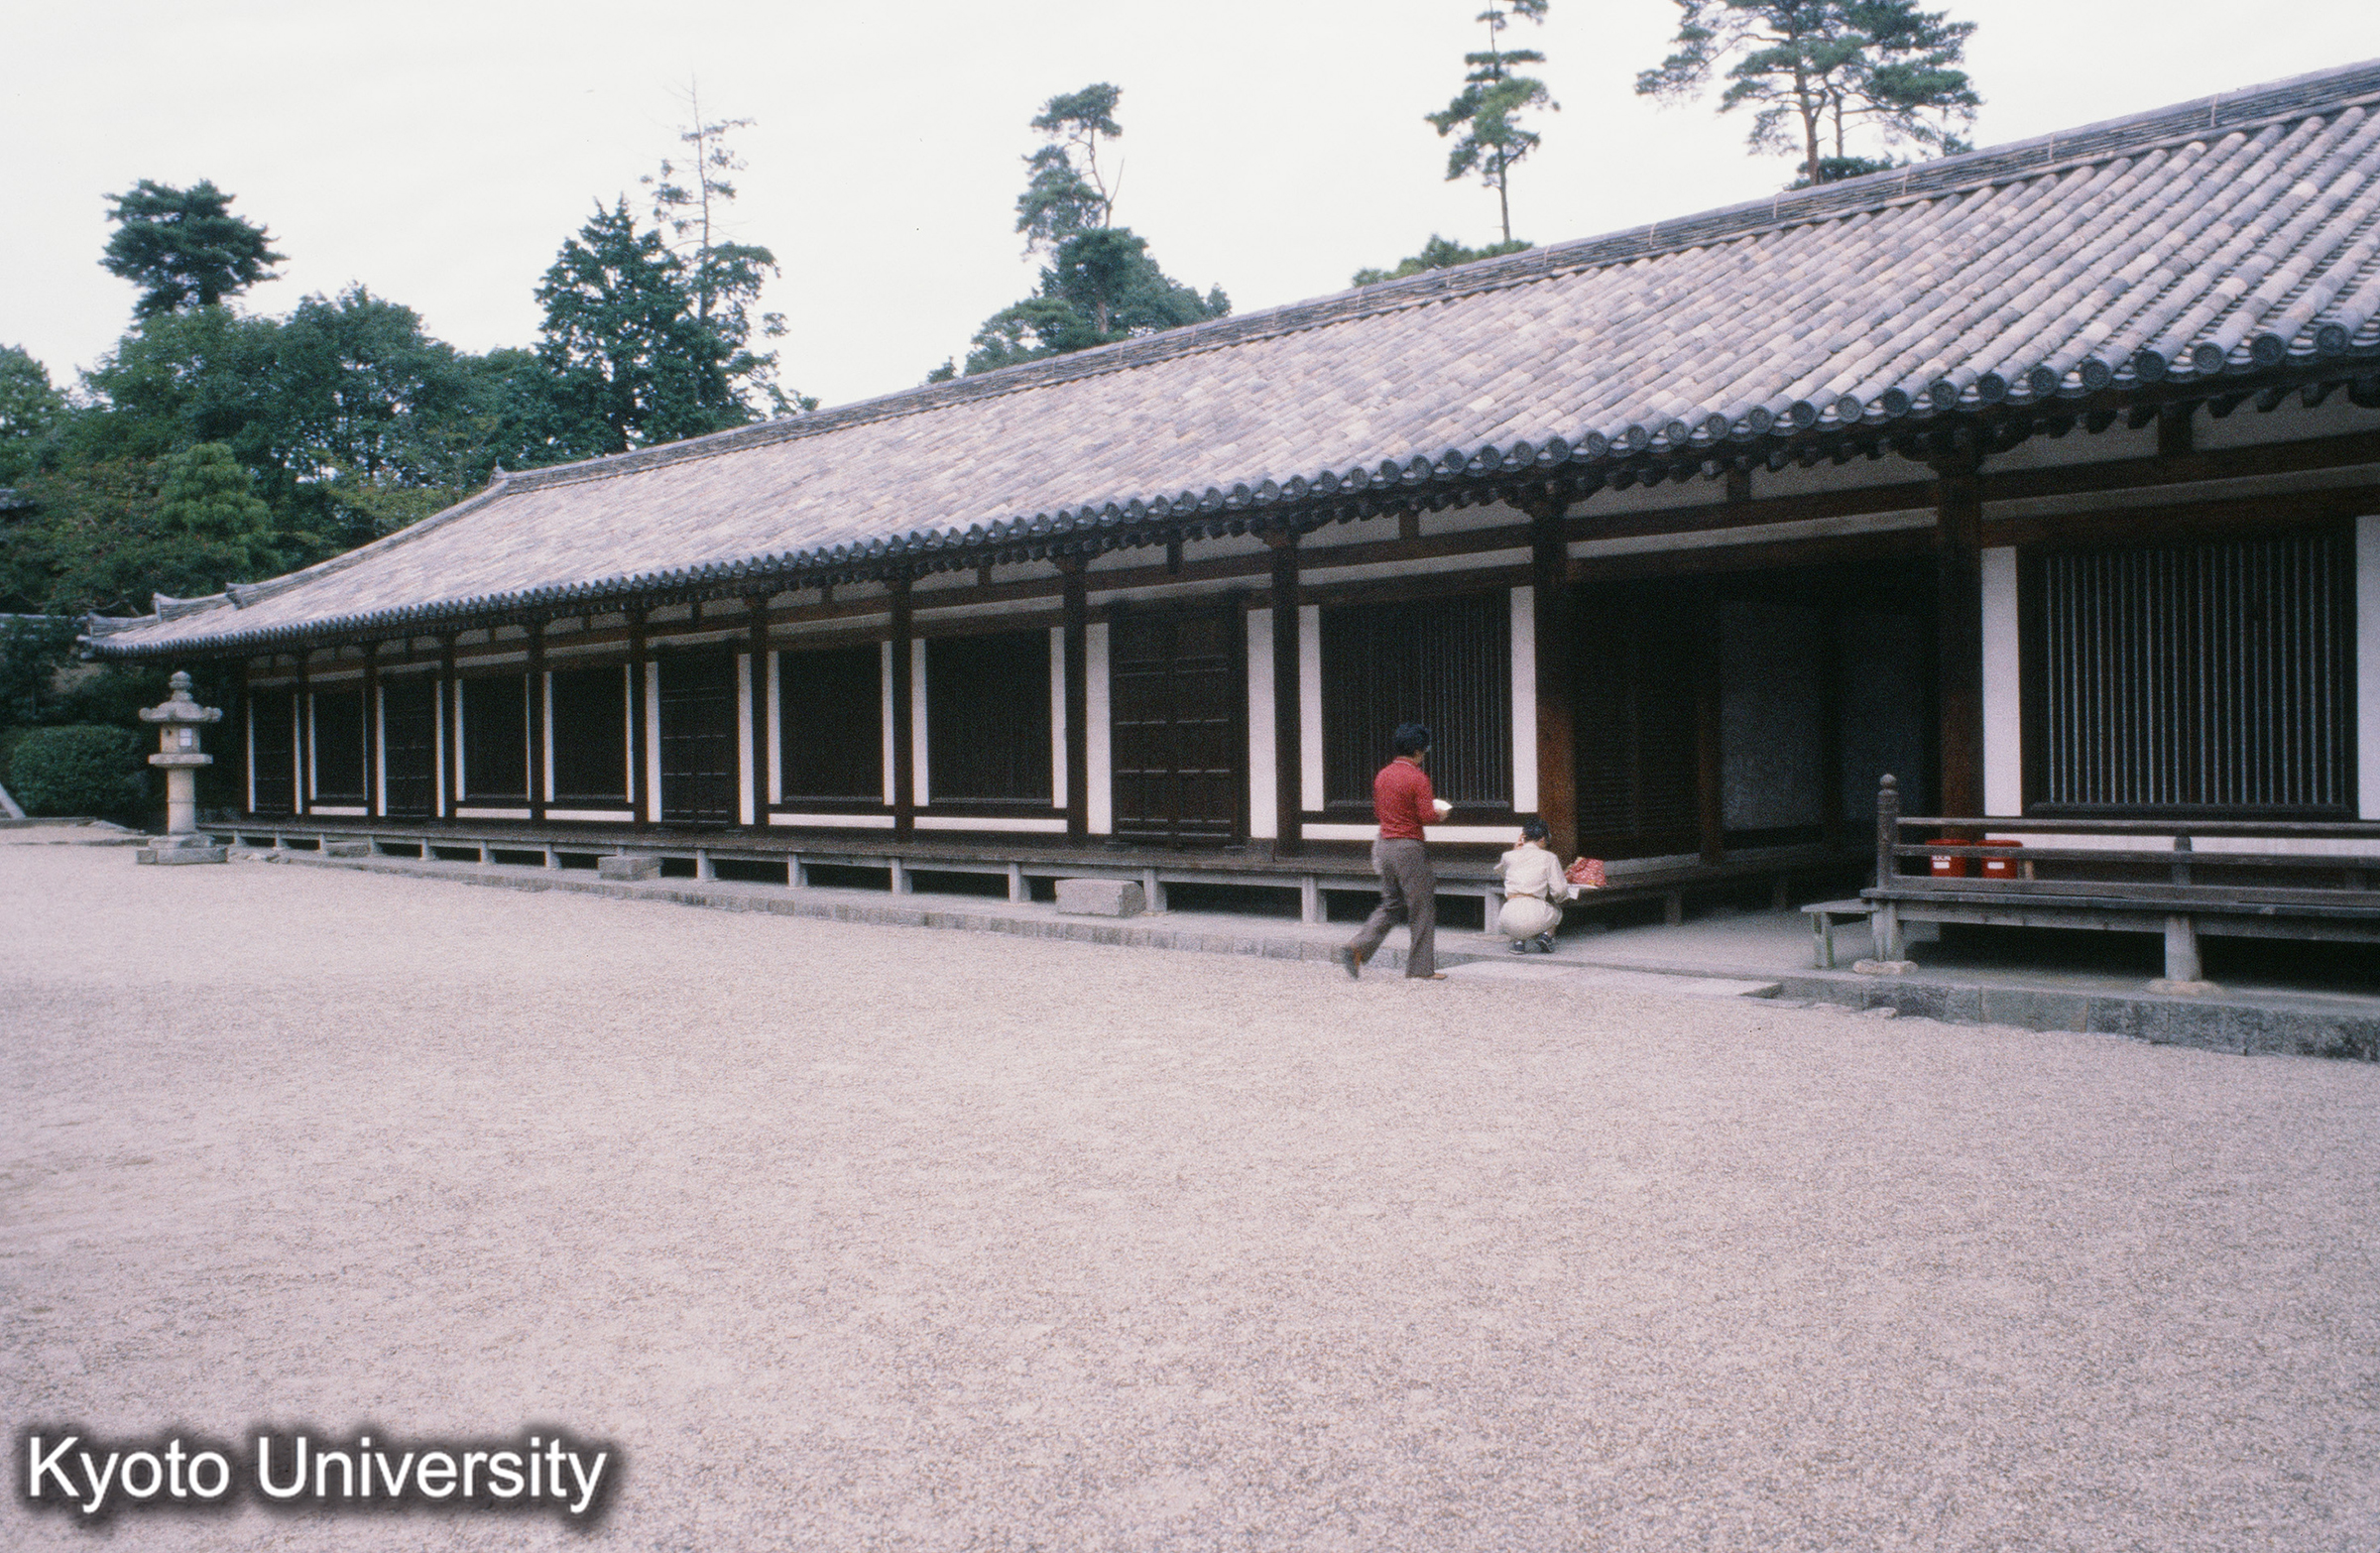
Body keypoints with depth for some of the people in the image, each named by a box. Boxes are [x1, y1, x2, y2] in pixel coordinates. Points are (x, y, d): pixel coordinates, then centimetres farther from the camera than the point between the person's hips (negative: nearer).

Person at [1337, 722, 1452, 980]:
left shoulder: (1383, 775, 10)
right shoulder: (1417, 778, -13)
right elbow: (1426, 816, -17)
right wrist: (1439, 812, 3)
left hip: (1384, 845, 7)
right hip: (1409, 847, -7)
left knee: (1390, 904, 16)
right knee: (1422, 908, 4)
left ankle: (1357, 949, 1)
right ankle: (1422, 969, 9)